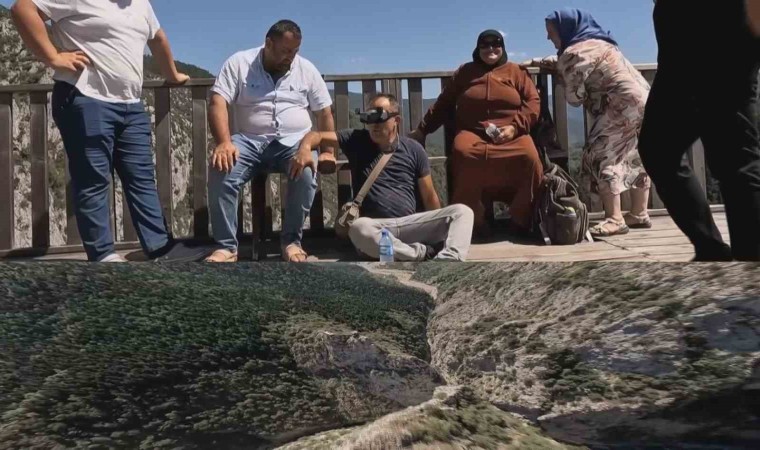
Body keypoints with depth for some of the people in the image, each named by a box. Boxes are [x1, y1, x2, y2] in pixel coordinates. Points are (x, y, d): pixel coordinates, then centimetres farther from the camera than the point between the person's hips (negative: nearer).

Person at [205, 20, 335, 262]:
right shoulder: (239, 63, 2)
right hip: (250, 140, 0)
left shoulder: (306, 69, 8)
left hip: (294, 141, 1)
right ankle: (227, 246, -19)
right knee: (221, 171, -29)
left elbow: (325, 113, 9)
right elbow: (218, 102, -8)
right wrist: (224, 142, -24)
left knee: (307, 174, -33)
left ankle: (291, 240, -15)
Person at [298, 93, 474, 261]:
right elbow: (317, 136, 5)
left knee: (462, 211, -18)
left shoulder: (414, 149, 10)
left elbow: (429, 196, 13)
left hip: (410, 223, 2)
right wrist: (304, 150, -19)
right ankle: (425, 254, -28)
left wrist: (439, 230, 14)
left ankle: (446, 262, -40)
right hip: (375, 226, -1)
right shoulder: (356, 140, 9)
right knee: (358, 228, -38)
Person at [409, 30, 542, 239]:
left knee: (529, 157, -32)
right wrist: (422, 129, 14)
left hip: (512, 134, 0)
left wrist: (514, 127, -11)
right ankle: (473, 220, -22)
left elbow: (533, 102, 5)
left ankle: (521, 219, -13)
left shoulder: (515, 71, 15)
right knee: (462, 154, -36)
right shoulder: (465, 72, 19)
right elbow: (443, 104, 20)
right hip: (473, 133, 0)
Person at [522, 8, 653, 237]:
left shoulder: (575, 53, -12)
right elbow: (561, 63, 37)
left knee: (600, 155, -10)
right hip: (642, 100, 10)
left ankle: (614, 219, -14)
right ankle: (639, 214, 19)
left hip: (624, 104, -10)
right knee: (635, 157, 14)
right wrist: (535, 62, 35)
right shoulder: (594, 42, 19)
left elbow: (575, 97, -8)